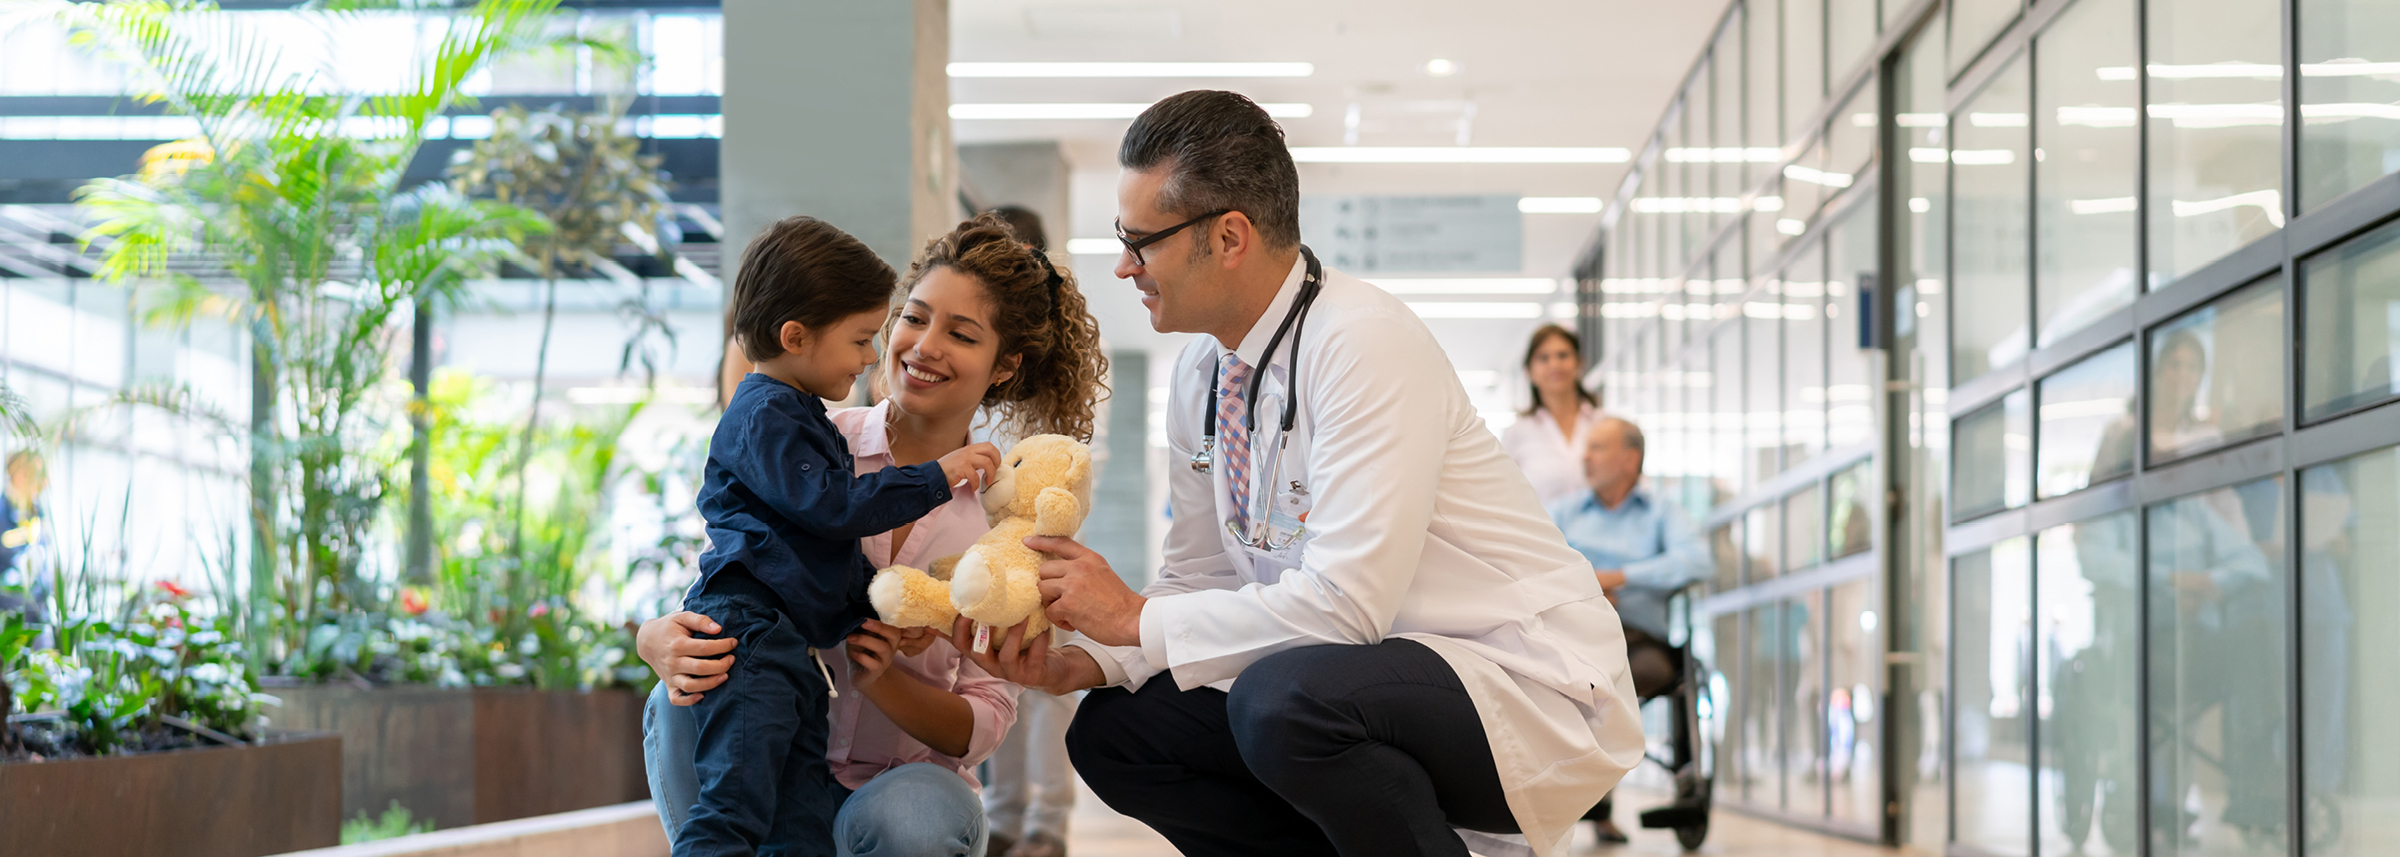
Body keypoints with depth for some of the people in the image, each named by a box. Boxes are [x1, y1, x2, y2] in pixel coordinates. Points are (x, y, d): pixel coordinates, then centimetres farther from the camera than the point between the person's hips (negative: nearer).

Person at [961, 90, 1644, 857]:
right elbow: (1201, 578, 13)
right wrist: (1080, 663, -6)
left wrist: (1135, 619, -18)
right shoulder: (1200, 376, 6)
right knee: (1112, 730, 0)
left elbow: (1347, 600, -27)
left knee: (1283, 700, -35)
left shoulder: (1364, 343, -21)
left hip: (1528, 691, -9)